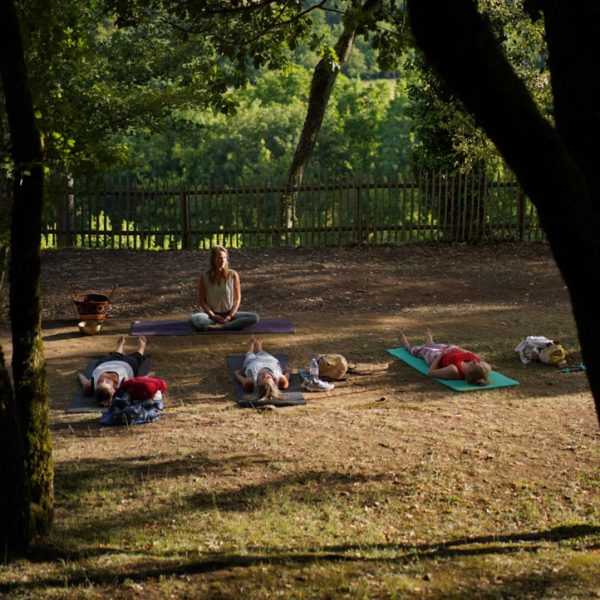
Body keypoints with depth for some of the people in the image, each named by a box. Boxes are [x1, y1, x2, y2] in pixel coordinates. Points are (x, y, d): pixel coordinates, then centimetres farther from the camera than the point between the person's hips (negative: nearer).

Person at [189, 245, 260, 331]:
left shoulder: (233, 275, -4)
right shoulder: (204, 277, -5)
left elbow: (237, 299, -1)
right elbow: (202, 300, -2)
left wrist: (230, 316, -15)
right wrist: (213, 316, -16)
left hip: (229, 314, 1)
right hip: (212, 315, -1)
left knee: (255, 317, -25)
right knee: (193, 319, -34)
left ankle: (220, 326, -29)